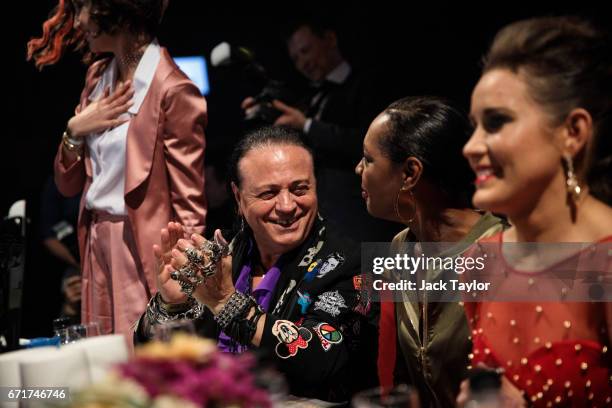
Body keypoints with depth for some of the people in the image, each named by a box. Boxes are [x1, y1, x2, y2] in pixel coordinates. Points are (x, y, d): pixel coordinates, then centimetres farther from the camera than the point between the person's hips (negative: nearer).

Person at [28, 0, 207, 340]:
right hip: (96, 246, 7)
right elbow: (68, 185, 14)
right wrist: (75, 131, -4)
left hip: (143, 253, -7)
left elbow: (190, 208, -14)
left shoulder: (172, 91, -13)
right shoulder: (99, 76, 11)